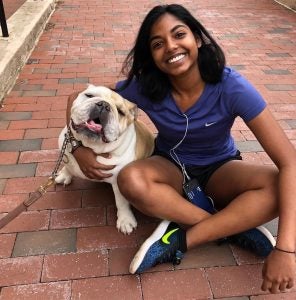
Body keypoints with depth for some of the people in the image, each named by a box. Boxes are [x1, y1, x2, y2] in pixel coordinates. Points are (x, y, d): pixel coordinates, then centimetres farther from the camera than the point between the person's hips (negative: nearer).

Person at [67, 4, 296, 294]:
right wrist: (79, 147, -24)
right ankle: (237, 225, -20)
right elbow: (79, 100, -5)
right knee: (131, 180, -33)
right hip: (172, 168, 2)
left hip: (219, 170, -1)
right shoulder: (144, 87, -20)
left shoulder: (231, 86, -27)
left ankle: (181, 239, -23)